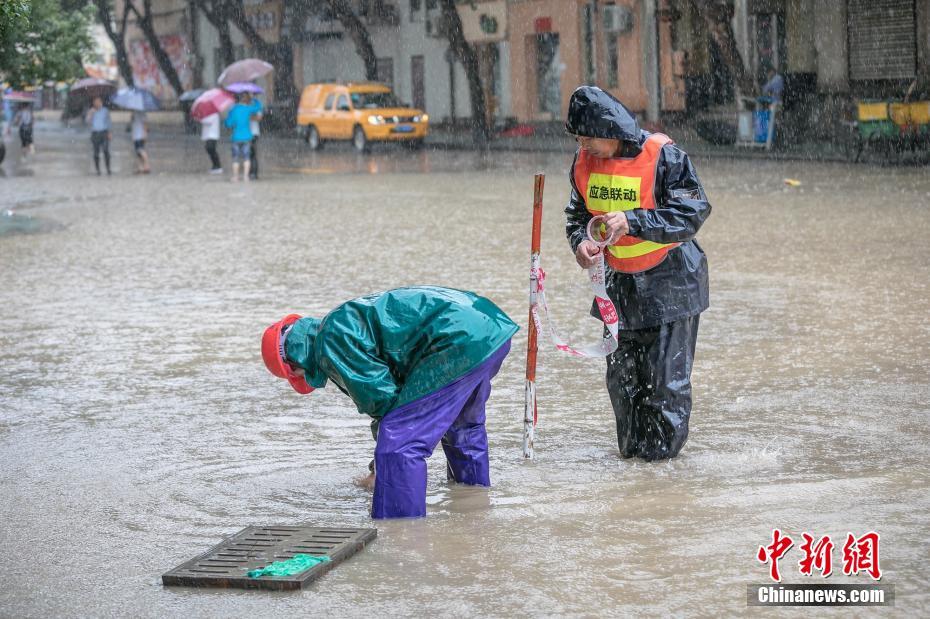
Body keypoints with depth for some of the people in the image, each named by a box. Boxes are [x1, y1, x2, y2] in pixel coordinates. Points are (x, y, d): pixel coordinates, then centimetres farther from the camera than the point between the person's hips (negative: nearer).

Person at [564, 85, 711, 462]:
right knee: (621, 376, 11)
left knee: (665, 377, -4)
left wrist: (632, 221, -33)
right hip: (620, 285, 6)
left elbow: (692, 214, -24)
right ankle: (631, 451, 25)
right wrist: (580, 240, -11)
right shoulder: (585, 162, -1)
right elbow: (578, 214, 12)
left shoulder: (663, 156, -19)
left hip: (669, 285, -6)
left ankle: (661, 452, 10)